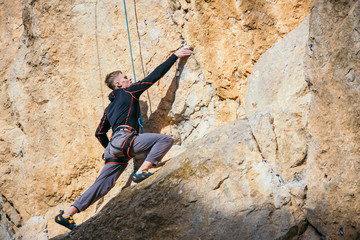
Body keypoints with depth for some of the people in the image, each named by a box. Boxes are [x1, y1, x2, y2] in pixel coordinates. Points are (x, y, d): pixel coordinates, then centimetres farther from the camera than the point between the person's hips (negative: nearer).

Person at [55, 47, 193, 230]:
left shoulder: (110, 107, 30)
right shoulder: (129, 92, 11)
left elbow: (99, 133, 32)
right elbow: (155, 76, 10)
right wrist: (175, 56, 15)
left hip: (114, 147, 8)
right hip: (124, 138, -8)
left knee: (102, 185, 6)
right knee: (165, 139, -14)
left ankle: (66, 214, 2)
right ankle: (142, 172, -26)